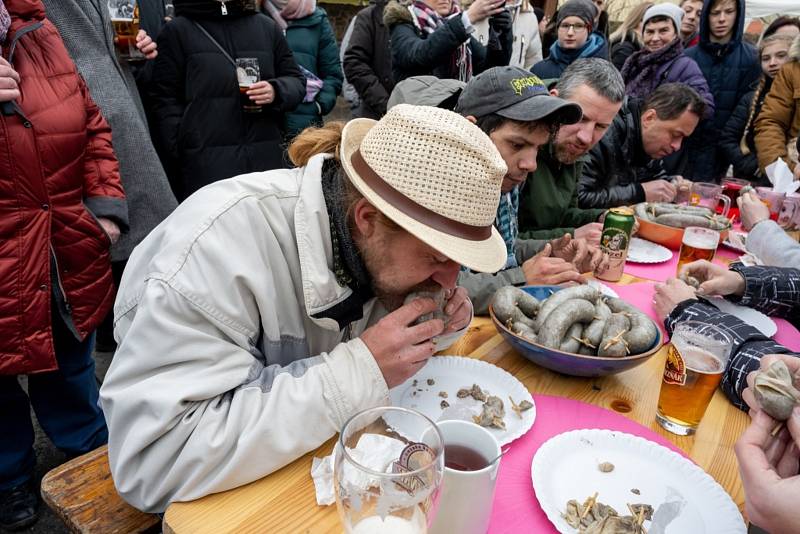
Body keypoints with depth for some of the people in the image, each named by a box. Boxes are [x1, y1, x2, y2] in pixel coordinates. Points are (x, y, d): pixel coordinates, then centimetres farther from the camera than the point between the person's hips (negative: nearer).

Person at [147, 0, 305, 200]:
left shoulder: (268, 26, 16)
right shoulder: (178, 30, 8)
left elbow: (297, 81, 16)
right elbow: (165, 99, 3)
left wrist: (276, 91, -6)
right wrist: (182, 148, -7)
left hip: (266, 155, 3)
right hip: (206, 160, -2)